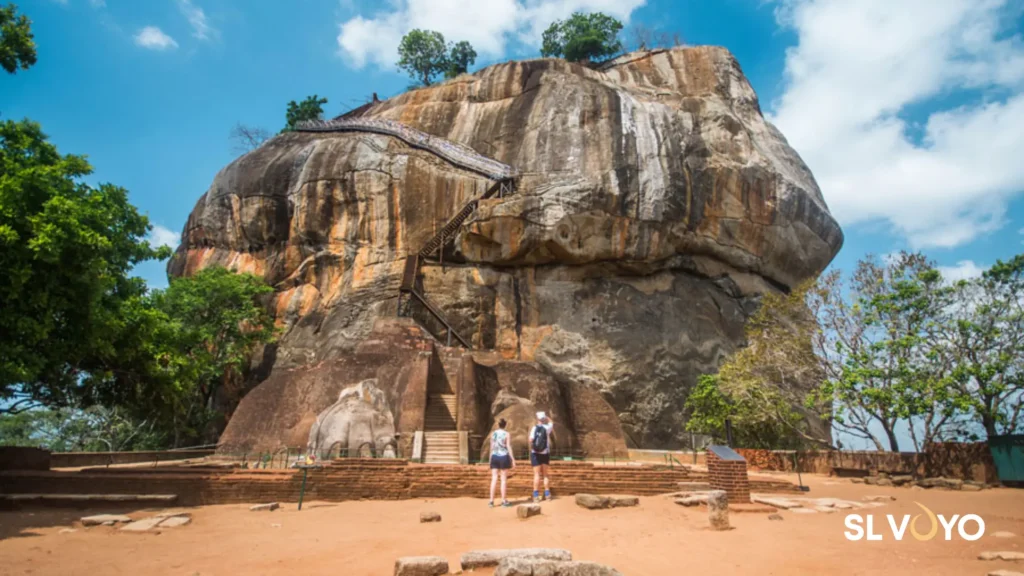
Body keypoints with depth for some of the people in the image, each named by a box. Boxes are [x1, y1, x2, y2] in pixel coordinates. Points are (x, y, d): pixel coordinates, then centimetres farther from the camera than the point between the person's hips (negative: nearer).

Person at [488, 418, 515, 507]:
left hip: (495, 457, 3)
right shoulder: (506, 434, -7)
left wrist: (491, 458, 16)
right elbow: (509, 447, -7)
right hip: (504, 457, -3)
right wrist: (513, 459, -2)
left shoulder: (493, 434, 4)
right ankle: (503, 500, 9)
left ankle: (491, 500, 2)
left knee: (494, 479, 4)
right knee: (504, 479, 5)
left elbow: (492, 447, 7)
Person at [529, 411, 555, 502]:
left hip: (535, 453, -1)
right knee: (546, 474, 12)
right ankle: (547, 494, 13)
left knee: (537, 475, 1)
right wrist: (545, 416, 20)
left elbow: (531, 440, -16)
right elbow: (551, 422, 19)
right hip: (545, 453, 1)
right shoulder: (547, 427, -5)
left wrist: (532, 448, 0)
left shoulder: (534, 428, -8)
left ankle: (536, 495, -1)